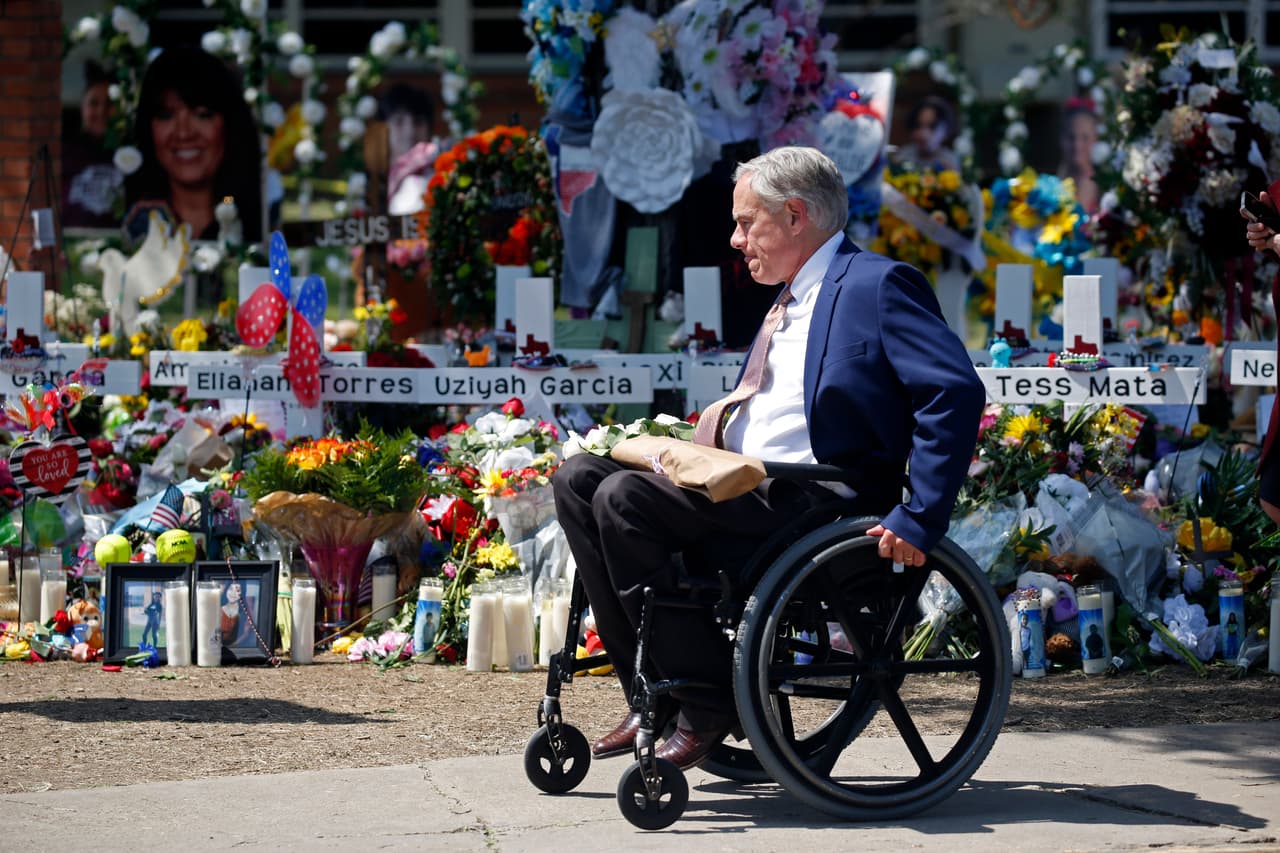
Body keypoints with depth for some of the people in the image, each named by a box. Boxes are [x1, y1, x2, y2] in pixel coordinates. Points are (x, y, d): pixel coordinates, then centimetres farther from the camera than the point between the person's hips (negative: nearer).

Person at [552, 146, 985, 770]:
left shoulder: (877, 285, -7)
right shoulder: (790, 303, 25)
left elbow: (956, 392, -18)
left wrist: (919, 521, -23)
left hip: (815, 501, -10)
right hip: (742, 490, 10)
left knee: (624, 499, -26)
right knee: (579, 479, -2)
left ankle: (706, 704, -16)